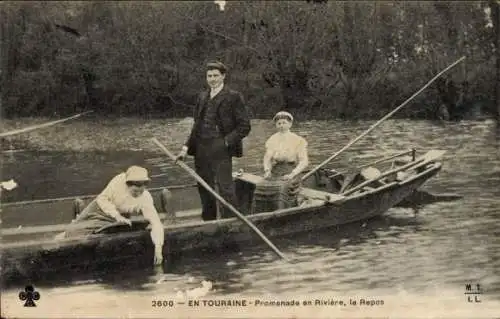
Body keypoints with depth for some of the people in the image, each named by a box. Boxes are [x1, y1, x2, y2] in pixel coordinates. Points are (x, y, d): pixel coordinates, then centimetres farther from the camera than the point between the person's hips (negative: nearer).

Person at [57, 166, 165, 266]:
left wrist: (158, 248, -49)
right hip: (99, 208, 1)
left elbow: (156, 222, -37)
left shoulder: (145, 199, -33)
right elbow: (102, 198, -19)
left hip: (110, 222, -1)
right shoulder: (120, 179, -29)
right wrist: (117, 215, -33)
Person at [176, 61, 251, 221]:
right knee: (204, 188, 11)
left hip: (220, 149, -6)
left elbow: (244, 126, -4)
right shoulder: (202, 97, 16)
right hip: (201, 149, 6)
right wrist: (186, 147, 11)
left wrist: (227, 142, -13)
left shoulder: (233, 97, -2)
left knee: (225, 188, -9)